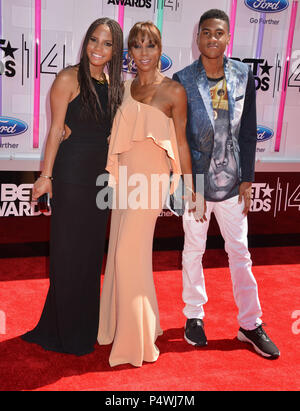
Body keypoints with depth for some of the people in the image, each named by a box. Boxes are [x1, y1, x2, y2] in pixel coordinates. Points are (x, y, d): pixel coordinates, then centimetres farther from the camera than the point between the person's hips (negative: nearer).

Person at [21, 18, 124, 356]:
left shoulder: (113, 84, 10)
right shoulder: (69, 79, -7)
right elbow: (56, 129, -8)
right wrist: (46, 176, -12)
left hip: (101, 175, 6)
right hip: (72, 174, -6)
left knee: (92, 251, 13)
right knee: (68, 253, 2)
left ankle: (86, 326, 30)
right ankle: (67, 333, 19)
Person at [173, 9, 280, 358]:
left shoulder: (244, 76, 1)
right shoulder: (183, 81, -7)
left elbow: (248, 130, 4)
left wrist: (247, 178, 1)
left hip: (231, 181, 2)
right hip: (195, 179, -2)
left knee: (240, 251, 9)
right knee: (194, 249, 12)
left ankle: (250, 324, 23)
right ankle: (194, 316, 31)